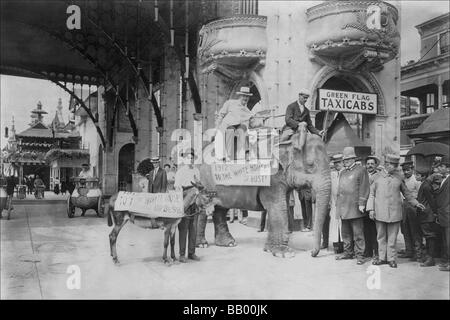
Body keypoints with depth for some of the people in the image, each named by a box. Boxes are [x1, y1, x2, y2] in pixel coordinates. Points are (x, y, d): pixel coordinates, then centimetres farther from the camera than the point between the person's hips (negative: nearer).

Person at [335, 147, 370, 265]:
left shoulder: (361, 170, -2)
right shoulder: (342, 173, 19)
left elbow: (364, 188, -8)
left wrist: (361, 203, -14)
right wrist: (338, 204, 17)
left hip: (355, 208, -7)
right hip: (344, 208, 7)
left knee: (358, 233, -3)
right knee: (346, 233, 12)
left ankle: (360, 255, 4)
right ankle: (348, 253, 23)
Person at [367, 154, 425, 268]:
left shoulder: (399, 178, 8)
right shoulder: (377, 177, 4)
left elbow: (406, 193, 19)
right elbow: (372, 194, 7)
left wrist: (416, 203, 14)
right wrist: (371, 209, 1)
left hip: (394, 213, 0)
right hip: (380, 212, 0)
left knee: (392, 237, 3)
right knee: (381, 237, 7)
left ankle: (392, 259, 12)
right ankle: (382, 258, 17)